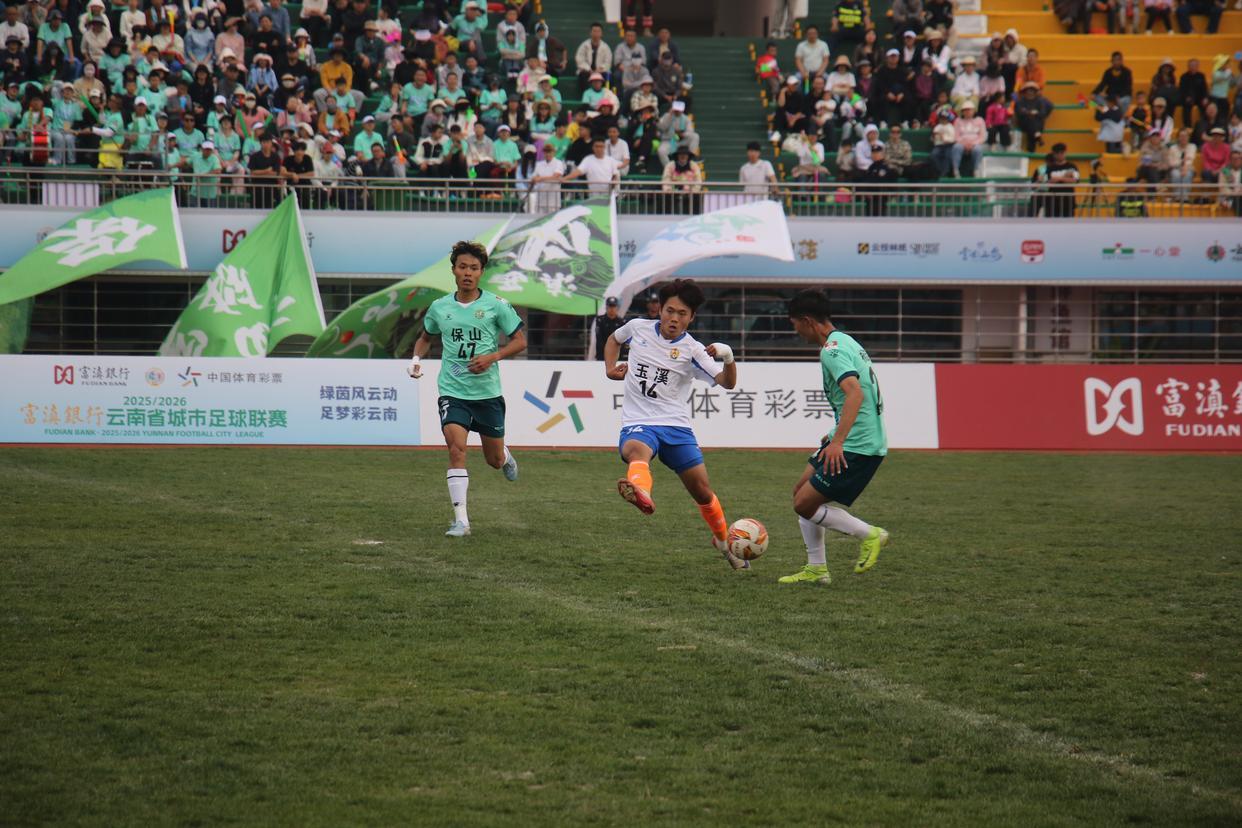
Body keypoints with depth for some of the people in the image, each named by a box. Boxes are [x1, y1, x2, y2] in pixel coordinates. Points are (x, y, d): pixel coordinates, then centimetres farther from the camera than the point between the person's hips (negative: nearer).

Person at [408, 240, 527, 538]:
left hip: (488, 392, 0)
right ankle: (461, 519, -19)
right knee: (456, 448, -21)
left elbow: (520, 341, 0)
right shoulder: (439, 307, 3)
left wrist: (492, 357, -16)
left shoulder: (496, 305, -5)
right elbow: (426, 337, 23)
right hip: (452, 391, 0)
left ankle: (506, 456, 52)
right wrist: (417, 358, 3)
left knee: (494, 460, 11)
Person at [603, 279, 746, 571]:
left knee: (702, 491, 5)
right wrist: (610, 369, 14)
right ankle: (641, 495, -73)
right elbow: (614, 339, 30)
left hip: (676, 426, 1)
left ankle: (724, 541, 34)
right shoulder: (638, 328, 5)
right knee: (637, 451, -39)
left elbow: (727, 382, -13)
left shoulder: (692, 350, -2)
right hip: (637, 424, -1)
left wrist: (728, 358, -33)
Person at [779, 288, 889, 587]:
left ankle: (869, 534, 3)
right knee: (802, 491, 17)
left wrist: (838, 441, -36)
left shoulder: (832, 350, -17)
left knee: (804, 504, -6)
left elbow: (855, 393, -31)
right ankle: (816, 569, 18)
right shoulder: (846, 341, 15)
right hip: (864, 437, 10)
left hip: (858, 446, -10)